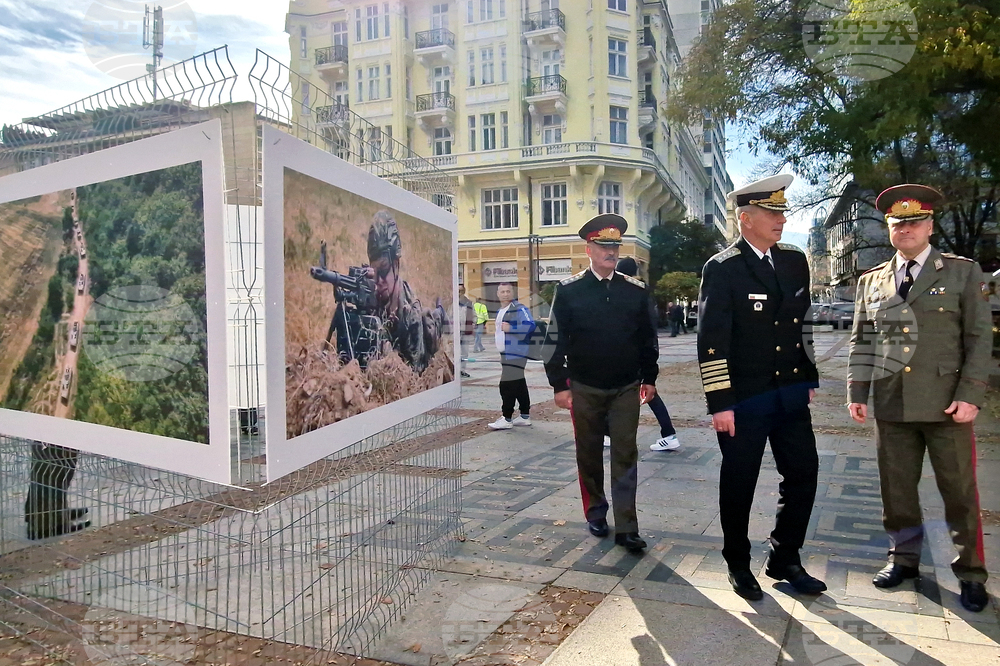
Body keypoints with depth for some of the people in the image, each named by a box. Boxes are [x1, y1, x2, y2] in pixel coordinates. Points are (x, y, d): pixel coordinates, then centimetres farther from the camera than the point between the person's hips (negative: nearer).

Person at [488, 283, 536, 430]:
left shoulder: (519, 309, -12)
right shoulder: (500, 311, 18)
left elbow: (530, 325, -23)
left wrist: (511, 328, -23)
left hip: (516, 354, -10)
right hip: (507, 354, 10)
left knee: (507, 385, -11)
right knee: (519, 384, 14)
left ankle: (507, 419, -5)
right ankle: (525, 416, 21)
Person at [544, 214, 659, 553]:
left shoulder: (636, 290, 3)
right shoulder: (568, 290, -4)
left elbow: (647, 337, 10)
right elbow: (556, 339, -4)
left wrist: (649, 378, 9)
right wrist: (559, 384, -6)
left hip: (627, 388, 1)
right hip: (584, 388, -1)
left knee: (625, 455, 1)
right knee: (589, 454, 11)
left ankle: (626, 527, 5)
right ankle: (595, 512, 29)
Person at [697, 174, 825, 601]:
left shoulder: (795, 261, 8)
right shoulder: (722, 269, -11)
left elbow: (803, 323, 15)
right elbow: (711, 341, -15)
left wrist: (810, 378, 13)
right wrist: (720, 403, -17)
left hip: (791, 393, 6)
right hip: (744, 399, -6)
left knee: (803, 476, 10)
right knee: (739, 485, 8)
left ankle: (784, 560, 29)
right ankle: (738, 565, 27)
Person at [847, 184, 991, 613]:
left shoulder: (963, 272, 3)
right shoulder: (871, 282, 11)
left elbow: (979, 337, -1)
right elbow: (861, 341, 12)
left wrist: (969, 396, -9)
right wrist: (857, 392, 3)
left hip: (946, 403, -2)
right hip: (891, 404, 3)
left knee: (960, 492, 5)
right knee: (896, 489, 10)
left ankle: (970, 572, 21)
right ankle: (904, 558, 26)